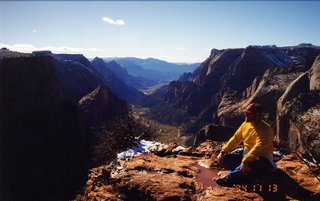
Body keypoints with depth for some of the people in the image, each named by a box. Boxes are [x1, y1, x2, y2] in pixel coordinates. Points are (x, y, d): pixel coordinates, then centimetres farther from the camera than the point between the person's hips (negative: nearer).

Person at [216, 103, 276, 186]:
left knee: (249, 165, -41)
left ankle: (229, 178, -19)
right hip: (246, 153, 8)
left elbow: (258, 147, -34)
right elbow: (235, 139, 6)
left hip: (262, 158, -8)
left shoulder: (265, 129, -21)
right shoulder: (245, 124, 4)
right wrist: (223, 151, -3)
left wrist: (245, 160, -45)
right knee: (224, 158, -5)